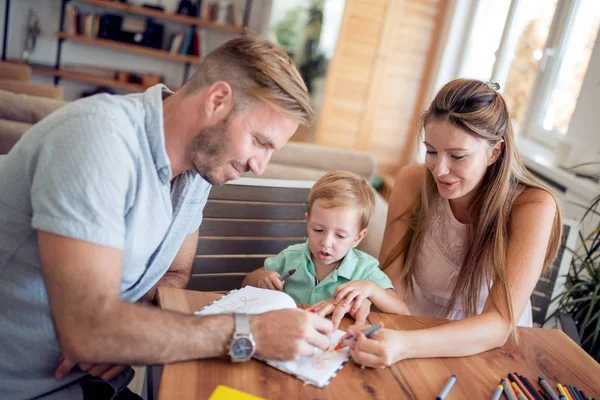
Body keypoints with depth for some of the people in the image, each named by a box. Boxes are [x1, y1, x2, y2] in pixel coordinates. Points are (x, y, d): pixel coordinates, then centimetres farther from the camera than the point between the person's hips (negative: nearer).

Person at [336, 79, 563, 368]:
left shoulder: (532, 207, -21)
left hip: (492, 347, 0)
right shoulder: (413, 181, -14)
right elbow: (392, 284, -13)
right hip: (416, 330, 1)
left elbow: (500, 325, -29)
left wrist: (406, 346, -45)